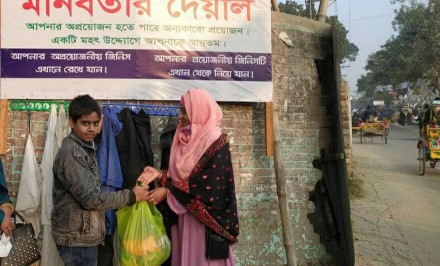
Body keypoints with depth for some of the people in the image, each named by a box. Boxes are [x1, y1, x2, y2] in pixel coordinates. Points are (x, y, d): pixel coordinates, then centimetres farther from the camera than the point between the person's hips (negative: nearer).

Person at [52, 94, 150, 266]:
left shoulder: (85, 148, 9)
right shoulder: (71, 153, -19)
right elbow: (90, 198, -22)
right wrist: (131, 196, -16)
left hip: (85, 234, 9)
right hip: (76, 237, -9)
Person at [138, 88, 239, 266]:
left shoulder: (217, 143, -13)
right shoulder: (186, 139, 9)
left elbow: (208, 186, -19)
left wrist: (168, 192, -16)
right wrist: (159, 174, -6)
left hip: (205, 220, -7)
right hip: (184, 217, 7)